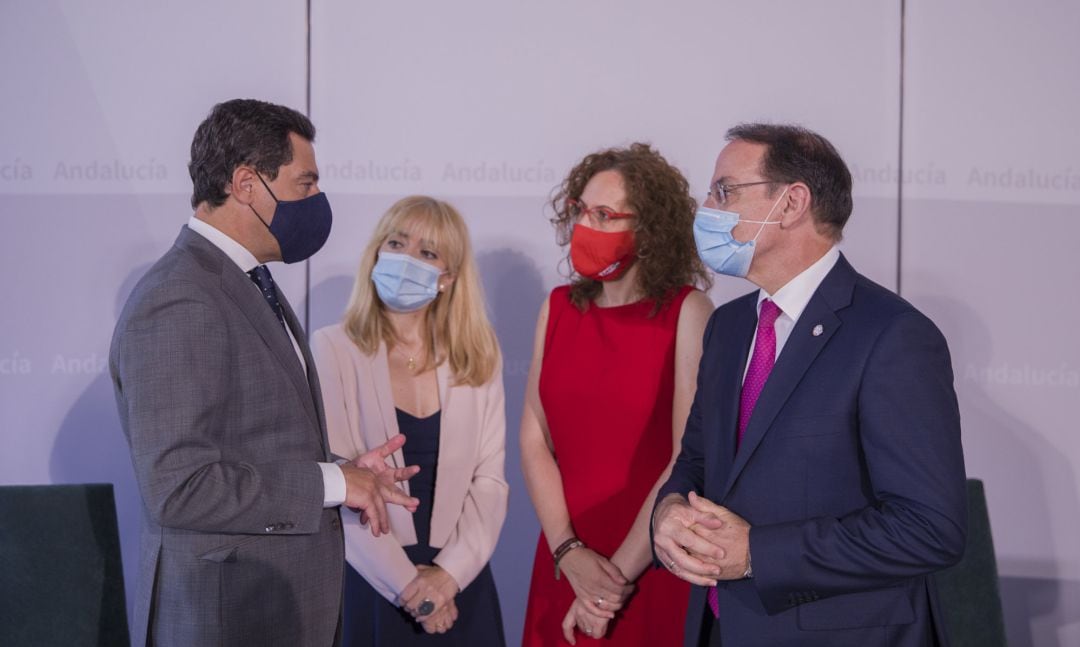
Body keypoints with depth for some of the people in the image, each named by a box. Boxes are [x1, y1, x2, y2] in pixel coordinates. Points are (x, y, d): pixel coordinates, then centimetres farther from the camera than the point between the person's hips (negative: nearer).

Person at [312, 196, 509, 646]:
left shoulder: (478, 357, 5)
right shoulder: (332, 350, -6)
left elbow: (489, 479, 2)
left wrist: (450, 572, -11)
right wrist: (405, 582, -15)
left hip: (459, 587, 3)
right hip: (368, 585, -3)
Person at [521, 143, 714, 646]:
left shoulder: (687, 313, -10)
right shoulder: (559, 307, 4)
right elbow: (535, 439, 3)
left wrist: (619, 574, -13)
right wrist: (568, 552, -9)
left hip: (655, 572, -4)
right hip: (565, 567, 4)